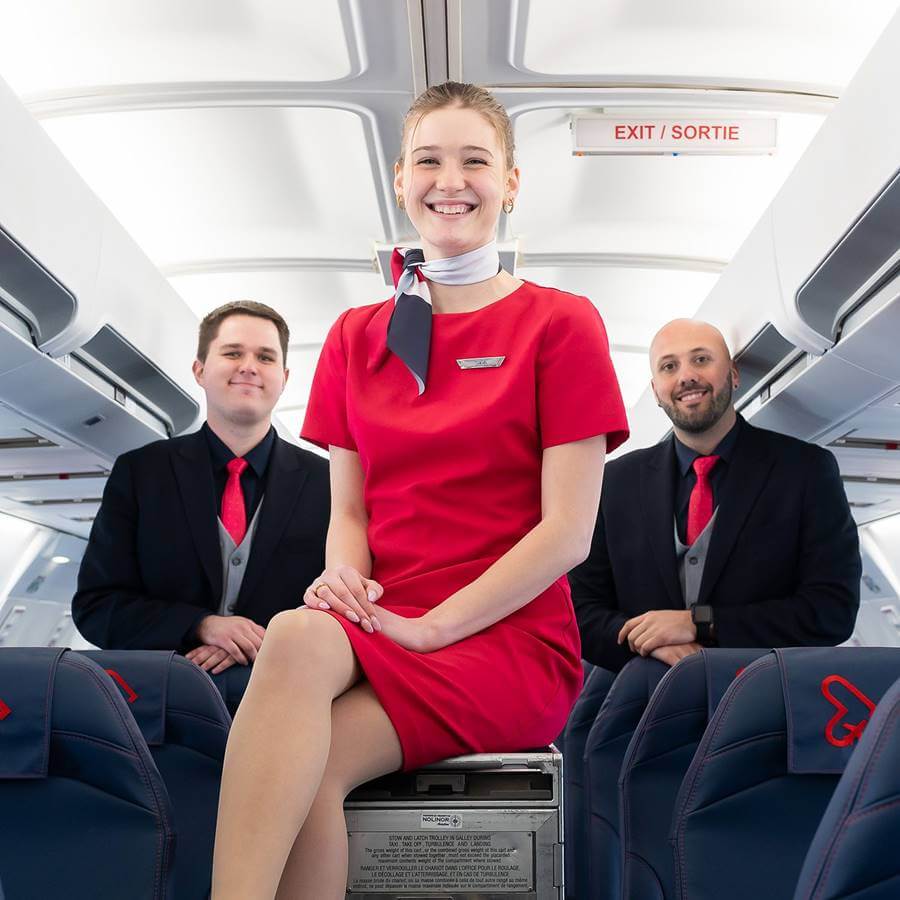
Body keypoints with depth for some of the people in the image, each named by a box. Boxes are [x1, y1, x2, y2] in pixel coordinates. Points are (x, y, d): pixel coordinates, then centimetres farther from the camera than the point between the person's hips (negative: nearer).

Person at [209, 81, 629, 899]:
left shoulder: (560, 323, 0)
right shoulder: (356, 336, 14)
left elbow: (568, 530, -7)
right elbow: (348, 509, 10)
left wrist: (430, 626, -14)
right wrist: (343, 577, -13)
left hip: (511, 641, -3)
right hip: (380, 631, 4)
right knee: (298, 635, -32)